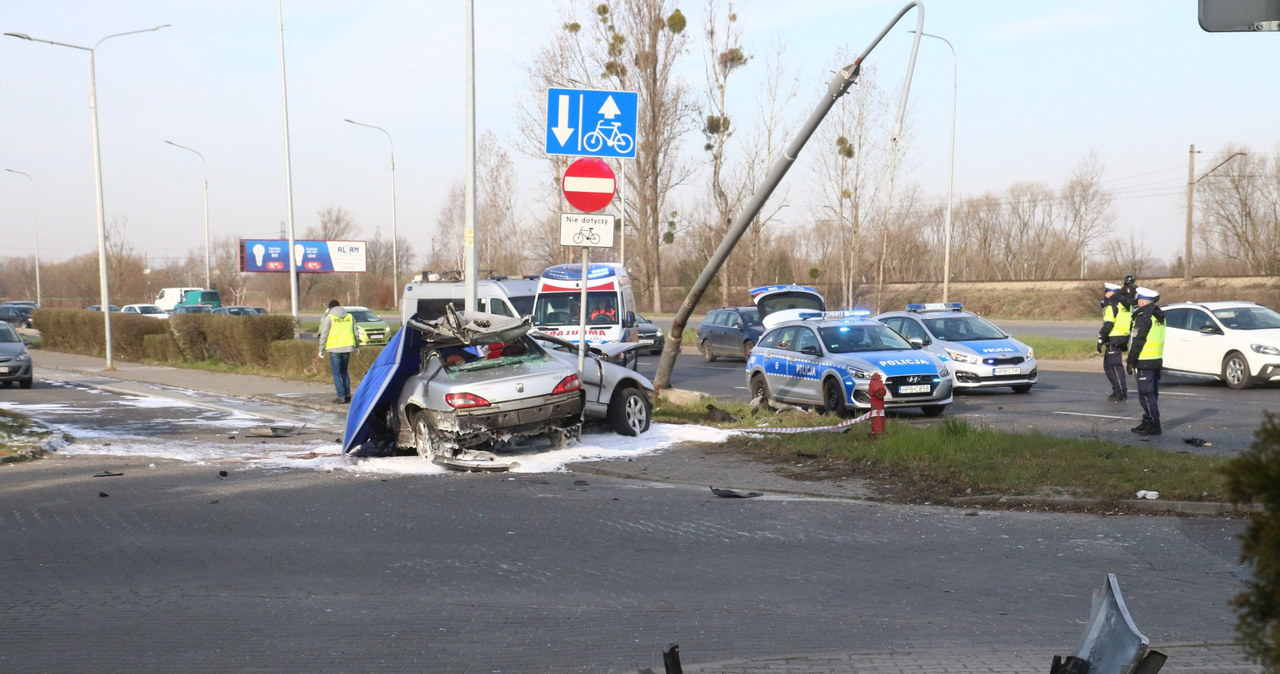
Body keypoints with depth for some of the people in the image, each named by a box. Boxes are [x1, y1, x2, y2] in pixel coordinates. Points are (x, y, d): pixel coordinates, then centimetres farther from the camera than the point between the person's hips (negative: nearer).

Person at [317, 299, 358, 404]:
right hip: (347, 348, 5)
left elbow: (324, 335, -5)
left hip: (334, 348, -5)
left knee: (336, 373, 2)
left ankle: (341, 396, -3)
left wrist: (321, 351, 1)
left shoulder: (328, 318, -3)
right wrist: (357, 347, 22)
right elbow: (355, 333, 12)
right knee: (344, 371, 17)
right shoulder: (349, 316, 10)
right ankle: (347, 395, 11)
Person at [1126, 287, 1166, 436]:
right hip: (1157, 360, 10)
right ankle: (1148, 422, 23)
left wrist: (1130, 362, -12)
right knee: (1152, 394, 15)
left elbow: (1137, 342, -17)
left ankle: (1154, 425, -6)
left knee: (1146, 394, -6)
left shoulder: (1143, 317, -15)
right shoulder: (1159, 316, 14)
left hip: (1145, 362, -10)